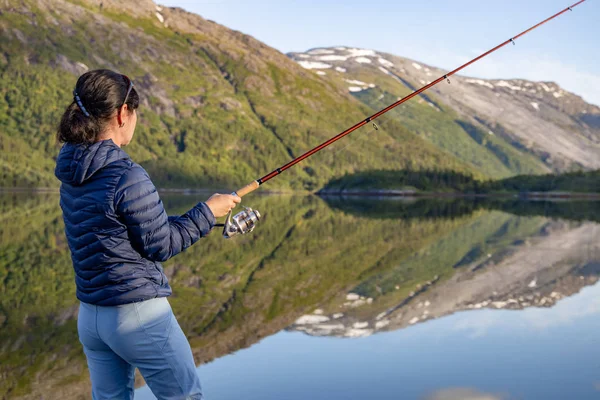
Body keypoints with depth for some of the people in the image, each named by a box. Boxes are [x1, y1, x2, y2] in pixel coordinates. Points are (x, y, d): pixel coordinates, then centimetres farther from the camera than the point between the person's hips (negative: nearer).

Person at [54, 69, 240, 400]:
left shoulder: (73, 174, 4)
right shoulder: (127, 177, -21)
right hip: (138, 314, -7)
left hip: (90, 316, 8)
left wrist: (199, 217, 13)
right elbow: (159, 246, -12)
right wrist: (207, 212, -1)